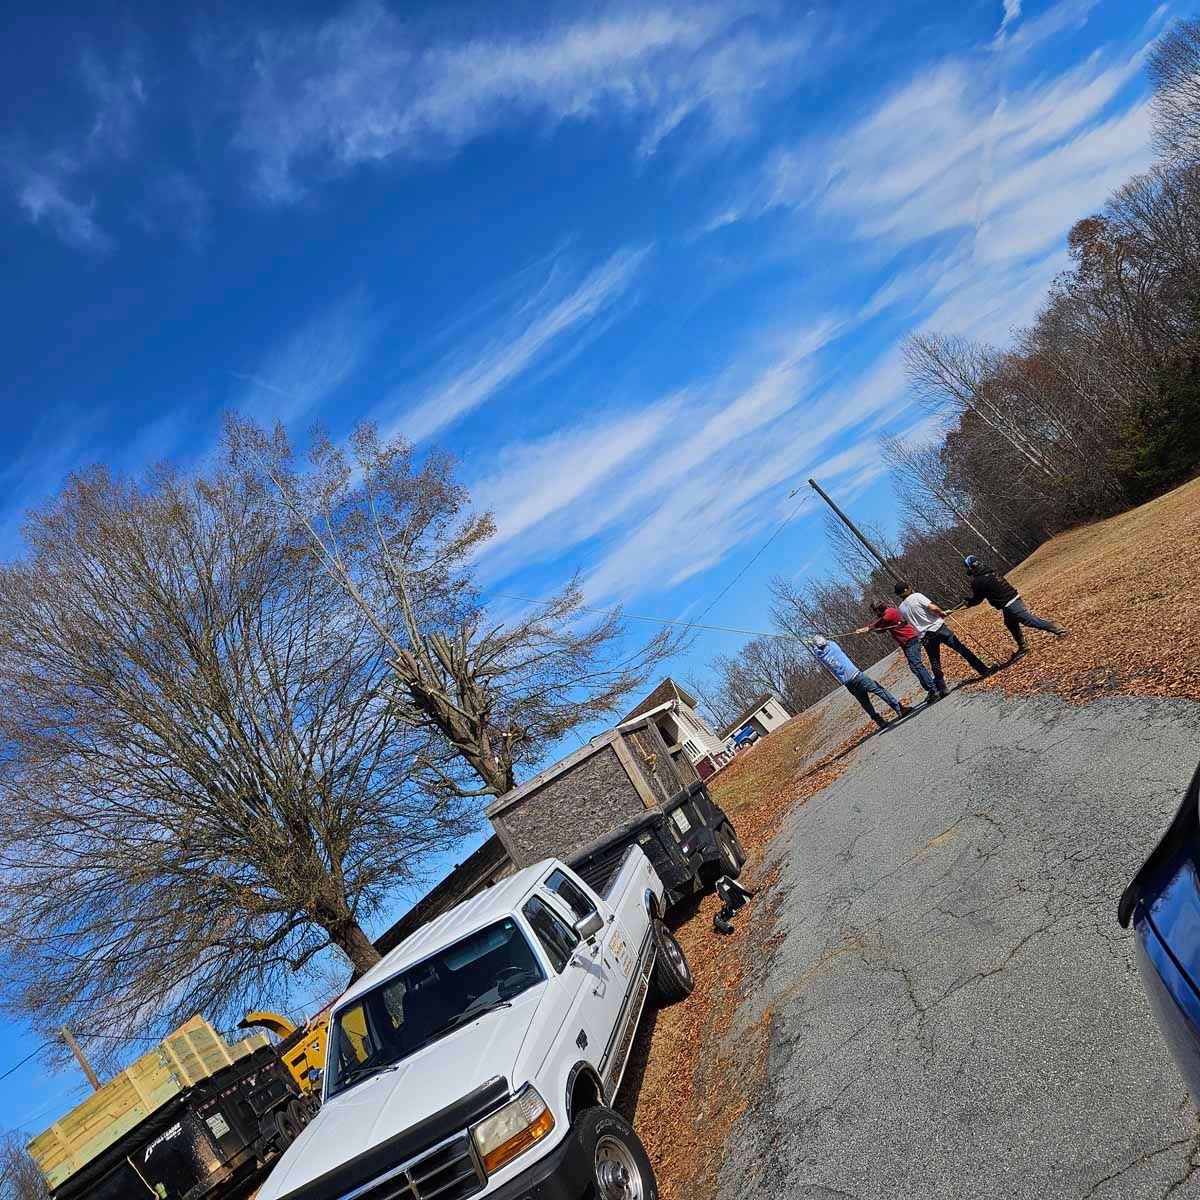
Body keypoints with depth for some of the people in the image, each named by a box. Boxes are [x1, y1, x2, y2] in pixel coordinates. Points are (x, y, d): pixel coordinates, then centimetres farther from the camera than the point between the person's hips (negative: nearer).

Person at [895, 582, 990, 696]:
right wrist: (942, 614, 1)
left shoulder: (901, 609, 6)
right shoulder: (917, 596, -8)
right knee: (961, 649, 8)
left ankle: (941, 689, 11)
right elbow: (933, 608, -19)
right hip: (938, 628, -4)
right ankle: (983, 670, 13)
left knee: (935, 664, 12)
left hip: (925, 637, 4)